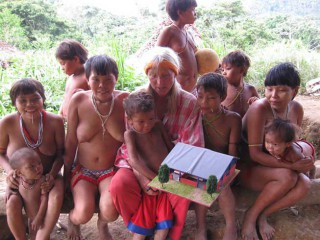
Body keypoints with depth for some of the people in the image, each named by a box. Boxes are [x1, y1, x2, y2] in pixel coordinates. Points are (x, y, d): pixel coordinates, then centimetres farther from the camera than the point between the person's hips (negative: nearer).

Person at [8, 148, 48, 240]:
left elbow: (44, 199, -28)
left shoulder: (42, 180, -30)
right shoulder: (18, 180, -16)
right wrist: (9, 190, -14)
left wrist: (39, 217, -27)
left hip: (42, 216, -5)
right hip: (30, 217, 5)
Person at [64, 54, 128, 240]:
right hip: (82, 169, 1)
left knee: (110, 210, -25)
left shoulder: (124, 100, -10)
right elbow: (71, 142, -1)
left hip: (112, 169, 0)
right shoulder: (79, 101, -10)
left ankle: (103, 225, 16)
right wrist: (66, 176, 3)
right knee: (83, 213, -21)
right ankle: (73, 220, 20)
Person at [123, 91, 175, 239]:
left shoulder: (158, 126, 5)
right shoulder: (130, 134, -8)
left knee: (164, 222, 7)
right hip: (149, 184, -4)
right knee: (142, 222, 6)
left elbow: (171, 147, 12)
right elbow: (134, 161, -19)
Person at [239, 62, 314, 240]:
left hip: (273, 166, 6)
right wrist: (292, 166, -31)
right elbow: (255, 153, -24)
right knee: (287, 177, -31)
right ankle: (251, 215, -11)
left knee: (304, 184, -21)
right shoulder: (259, 109, -23)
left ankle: (262, 215, -10)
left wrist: (301, 162, -9)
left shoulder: (296, 109, -2)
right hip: (247, 169, -6)